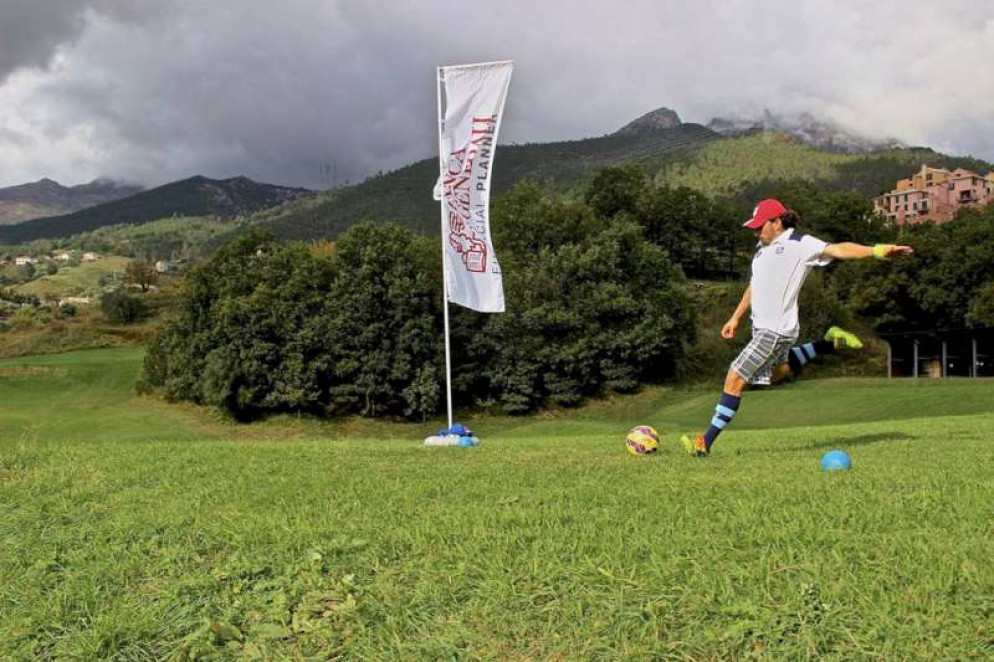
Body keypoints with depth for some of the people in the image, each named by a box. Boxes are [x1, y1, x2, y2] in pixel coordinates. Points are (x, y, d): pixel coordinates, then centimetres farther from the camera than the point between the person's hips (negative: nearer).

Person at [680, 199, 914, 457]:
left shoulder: (800, 244, -11)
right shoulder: (763, 247, 14)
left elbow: (837, 250, -22)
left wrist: (878, 250, -36)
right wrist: (735, 318, 27)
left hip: (776, 331, -10)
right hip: (761, 327, 10)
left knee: (735, 379, -11)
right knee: (775, 373, 30)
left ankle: (706, 442, -6)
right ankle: (829, 344, 33)